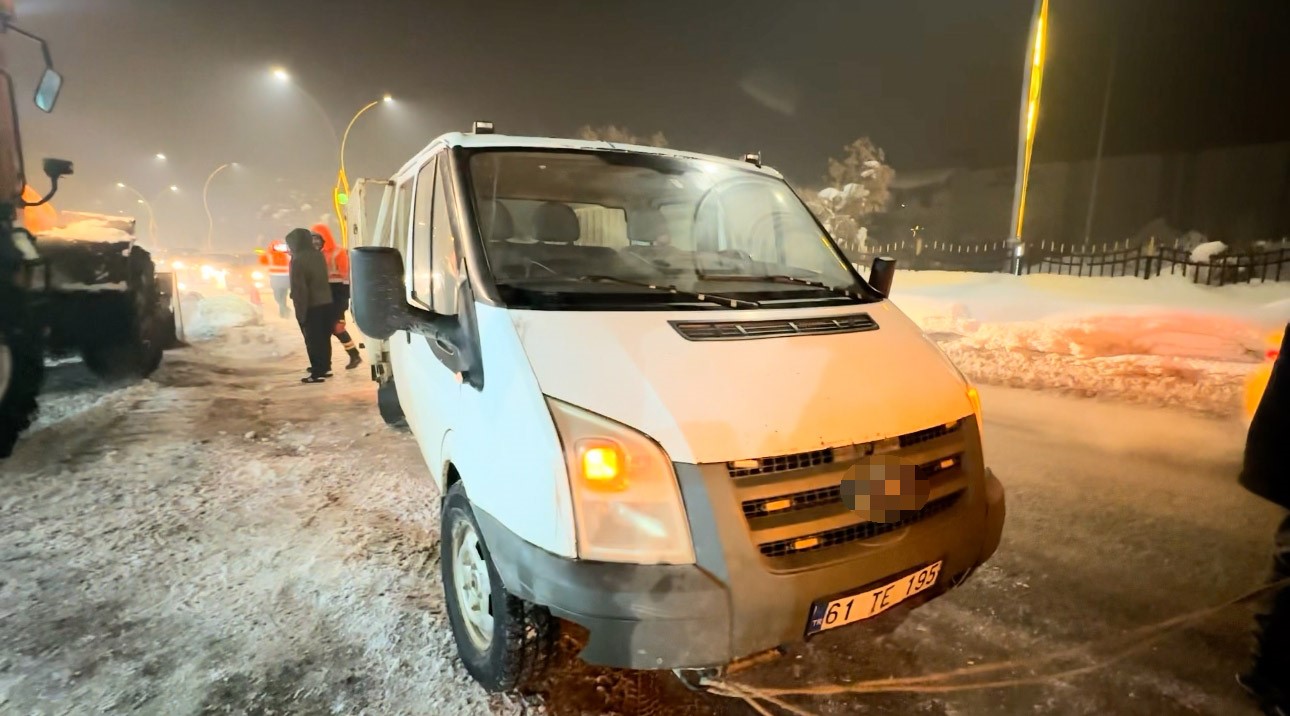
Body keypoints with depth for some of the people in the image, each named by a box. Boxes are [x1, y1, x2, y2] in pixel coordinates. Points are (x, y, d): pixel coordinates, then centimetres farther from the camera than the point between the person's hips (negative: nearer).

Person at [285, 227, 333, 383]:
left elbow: (299, 288, -15)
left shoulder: (298, 260, -15)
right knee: (324, 337, 14)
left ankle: (317, 372, 0)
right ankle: (325, 367, 23)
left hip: (310, 306, -7)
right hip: (325, 302, 7)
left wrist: (300, 310, -12)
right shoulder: (319, 255, 7)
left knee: (313, 339, -1)